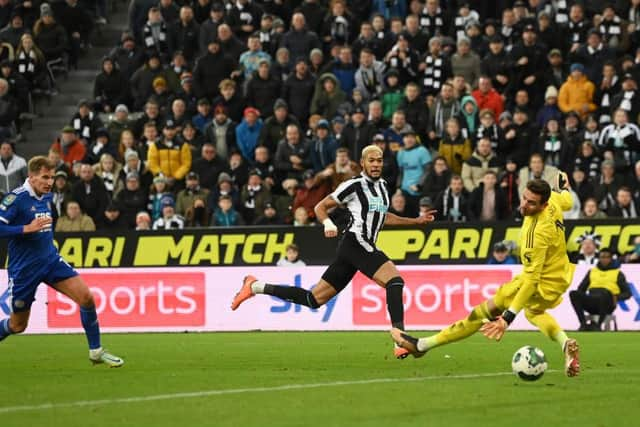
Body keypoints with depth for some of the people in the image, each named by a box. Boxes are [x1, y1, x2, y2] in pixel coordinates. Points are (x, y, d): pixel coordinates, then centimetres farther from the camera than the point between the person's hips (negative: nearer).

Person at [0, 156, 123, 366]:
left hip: (50, 260, 6)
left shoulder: (47, 197, 6)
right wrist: (27, 229, -29)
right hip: (23, 268, -6)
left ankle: (96, 351, 1)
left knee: (86, 297, -11)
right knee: (17, 325, 5)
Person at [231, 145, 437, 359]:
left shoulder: (382, 185, 18)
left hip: (366, 247, 9)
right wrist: (328, 223, -22)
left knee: (314, 299, 8)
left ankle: (255, 287, 17)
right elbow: (320, 207, -3)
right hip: (356, 243, -9)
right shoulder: (354, 185, -7)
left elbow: (383, 216, 33)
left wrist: (416, 221, 29)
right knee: (395, 281, -24)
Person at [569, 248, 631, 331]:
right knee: (573, 294, -27)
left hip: (607, 303, -3)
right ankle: (583, 323, -28)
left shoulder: (617, 273, 18)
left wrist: (617, 297, -10)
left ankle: (598, 324, -31)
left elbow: (627, 293, 12)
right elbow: (581, 289, 25)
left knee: (604, 294, -41)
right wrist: (580, 297, 1)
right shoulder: (592, 271, 28)